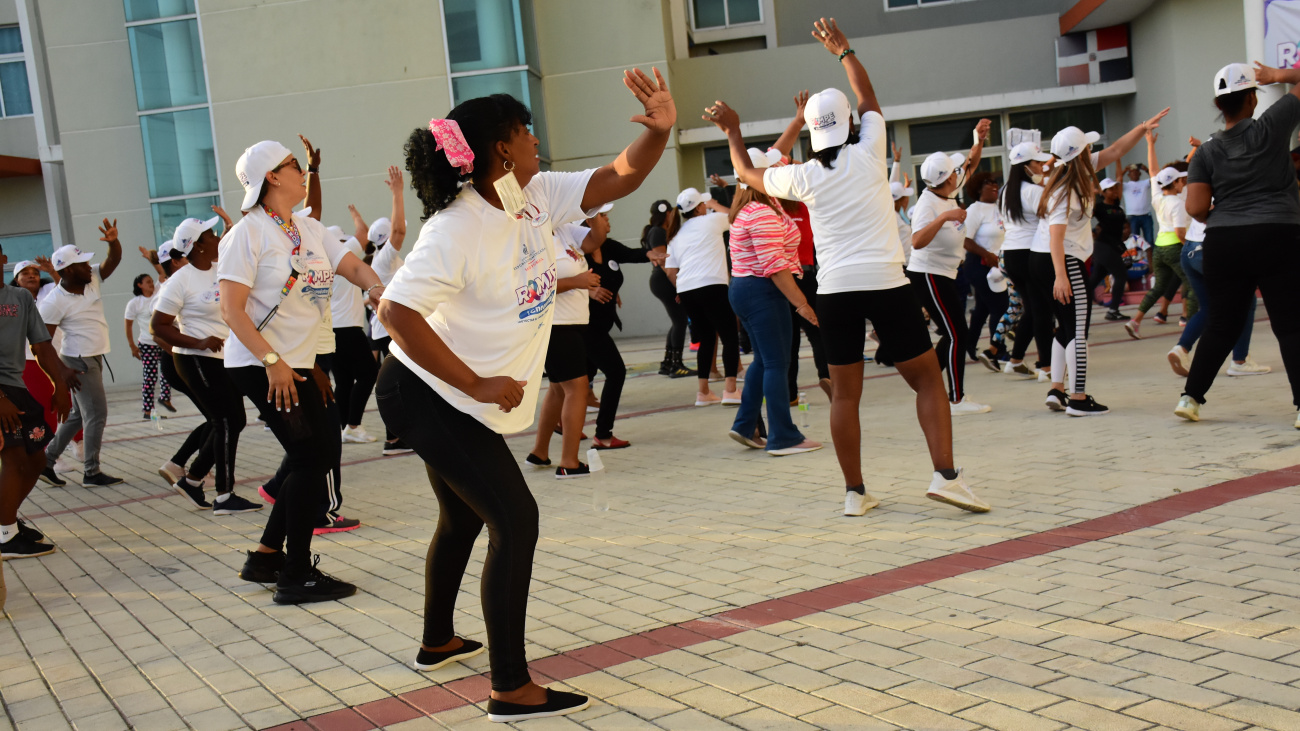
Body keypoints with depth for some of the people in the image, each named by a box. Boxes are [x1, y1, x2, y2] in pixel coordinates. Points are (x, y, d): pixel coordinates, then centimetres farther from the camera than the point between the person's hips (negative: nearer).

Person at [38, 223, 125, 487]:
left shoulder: (92, 280, 2)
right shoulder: (54, 302, -17)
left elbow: (114, 260, -1)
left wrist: (113, 240, -23)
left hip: (94, 358, 8)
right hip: (79, 361, -8)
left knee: (78, 415, 15)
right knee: (96, 414, -6)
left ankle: (46, 461, 25)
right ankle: (91, 473, 3)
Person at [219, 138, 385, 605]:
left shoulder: (309, 229, 11)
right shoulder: (248, 233, -11)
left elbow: (353, 266, 2)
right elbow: (232, 309, -16)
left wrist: (375, 288, -21)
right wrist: (272, 362, -23)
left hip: (301, 361, 8)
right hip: (260, 364, -8)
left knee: (321, 455, 9)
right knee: (312, 459, -9)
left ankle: (266, 557, 22)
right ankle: (296, 576, 2)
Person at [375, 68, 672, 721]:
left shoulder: (536, 197, -2)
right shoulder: (457, 230, -26)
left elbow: (616, 180, 1)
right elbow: (396, 311, -30)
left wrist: (658, 132, -20)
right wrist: (478, 385, -27)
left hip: (462, 402, 10)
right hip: (429, 397, -10)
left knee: (464, 517, 24)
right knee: (515, 519, -13)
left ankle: (438, 642, 45)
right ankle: (511, 689, -7)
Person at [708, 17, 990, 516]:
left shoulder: (804, 176, 4)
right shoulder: (868, 152, 2)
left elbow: (748, 174, 22)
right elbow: (869, 100, 21)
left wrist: (733, 131, 36)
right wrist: (843, 51, 32)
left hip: (834, 289, 2)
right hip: (885, 283, -2)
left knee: (844, 393, 7)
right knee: (927, 379, 6)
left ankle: (855, 492, 10)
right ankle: (946, 475, -5)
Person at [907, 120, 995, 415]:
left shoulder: (947, 194, 5)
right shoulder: (928, 204, -22)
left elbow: (969, 166, 22)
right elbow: (917, 242, -37)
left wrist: (979, 140, 11)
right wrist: (944, 217, -43)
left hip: (944, 275, 10)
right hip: (928, 275, -10)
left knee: (954, 335, 12)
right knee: (957, 335, -7)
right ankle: (957, 400, -1)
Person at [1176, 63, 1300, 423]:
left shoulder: (1207, 152, 5)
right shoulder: (1271, 127, -1)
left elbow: (1195, 208, -1)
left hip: (1223, 244, 3)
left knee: (1221, 325, 12)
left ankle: (1191, 396, 13)